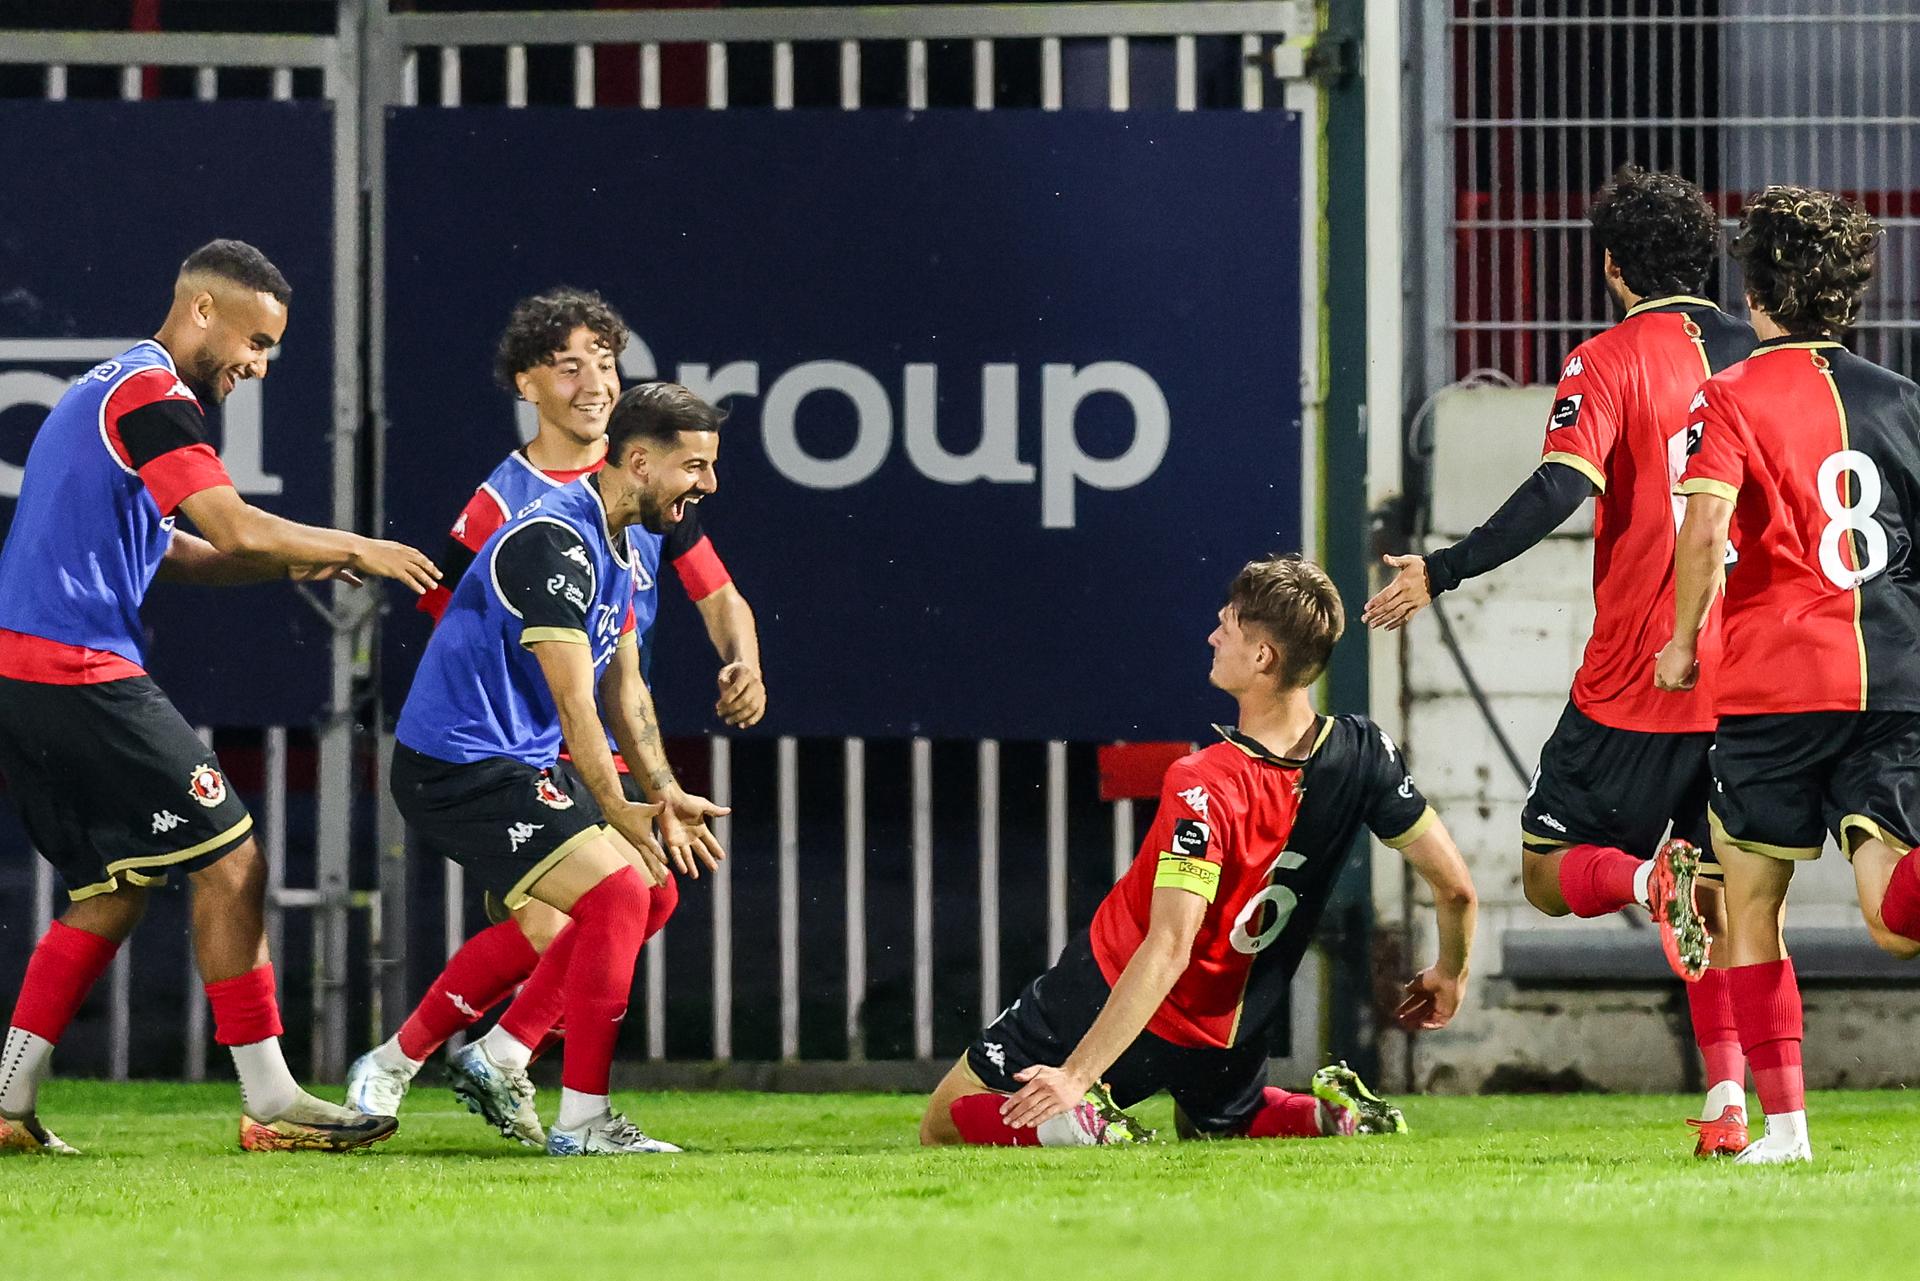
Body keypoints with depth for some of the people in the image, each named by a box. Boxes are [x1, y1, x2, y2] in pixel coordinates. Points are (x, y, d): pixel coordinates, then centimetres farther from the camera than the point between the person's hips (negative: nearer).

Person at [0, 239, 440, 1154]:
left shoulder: (106, 392, 23)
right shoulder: (151, 393, -10)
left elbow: (165, 551, 28)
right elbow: (235, 530, -19)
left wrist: (292, 561, 14)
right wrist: (357, 549, -5)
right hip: (81, 671, -10)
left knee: (110, 892, 14)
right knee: (230, 864, -6)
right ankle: (270, 1104, -6)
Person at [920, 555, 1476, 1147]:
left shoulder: (1202, 785, -29)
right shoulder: (1363, 753, -12)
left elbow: (1169, 949, -35)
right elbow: (1455, 887, -5)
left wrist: (1075, 1076, -35)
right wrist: (1450, 972, 17)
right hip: (1226, 1046, 5)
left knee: (943, 1128, 9)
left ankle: (1076, 1121, -16)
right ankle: (1333, 1113, 6)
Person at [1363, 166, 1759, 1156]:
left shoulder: (1608, 363, -8)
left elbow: (1557, 493, -21)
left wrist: (1442, 571, -16)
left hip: (1634, 682, -5)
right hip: (1746, 683, 5)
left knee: (1550, 875, 8)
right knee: (1719, 898, 13)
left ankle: (1649, 879, -25)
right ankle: (1727, 1098, -2)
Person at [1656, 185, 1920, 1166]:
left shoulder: (1734, 396, -1)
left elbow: (1704, 526, -17)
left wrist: (1683, 641, -4)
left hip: (1775, 680, -3)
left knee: (1752, 905, 14)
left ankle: (1783, 1120, 8)